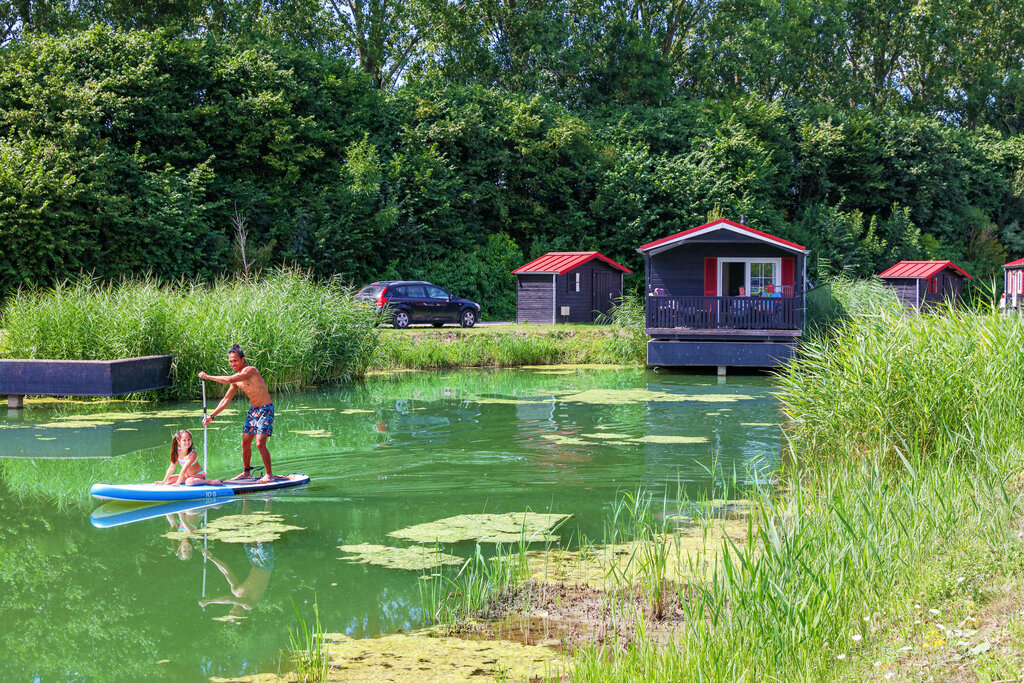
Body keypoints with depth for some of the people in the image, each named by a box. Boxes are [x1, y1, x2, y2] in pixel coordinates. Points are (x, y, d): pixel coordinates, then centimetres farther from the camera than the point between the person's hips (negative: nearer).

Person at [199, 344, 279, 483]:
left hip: (265, 410, -9)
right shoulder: (237, 378, 8)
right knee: (245, 443, 10)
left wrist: (208, 377, -23)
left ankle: (269, 474, -6)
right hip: (253, 410, 9)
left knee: (260, 443, -16)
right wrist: (212, 415, 12)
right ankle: (246, 472, 24)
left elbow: (229, 380, -32)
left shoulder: (250, 371, -19)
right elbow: (226, 399, 15)